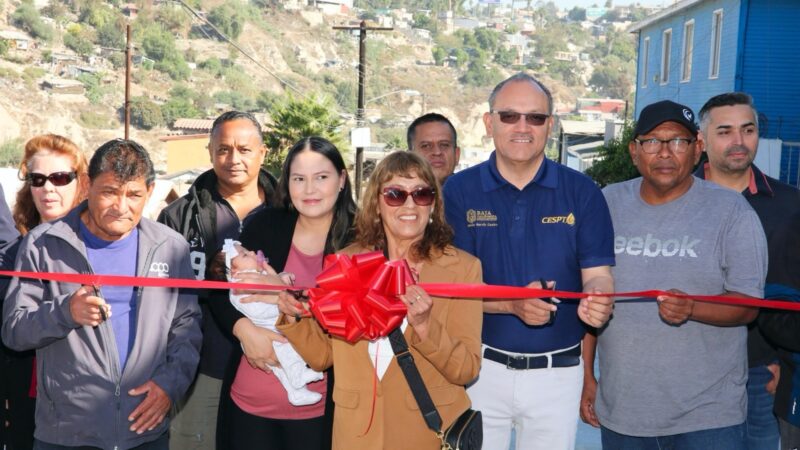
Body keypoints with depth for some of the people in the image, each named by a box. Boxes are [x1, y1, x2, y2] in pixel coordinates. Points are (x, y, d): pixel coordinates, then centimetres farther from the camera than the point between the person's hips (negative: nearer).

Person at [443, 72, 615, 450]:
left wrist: (597, 301, -28)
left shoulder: (582, 192, -1)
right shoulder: (458, 191, -4)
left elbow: (597, 274, -4)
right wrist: (512, 304, -26)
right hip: (479, 366, 0)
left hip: (557, 372, 1)